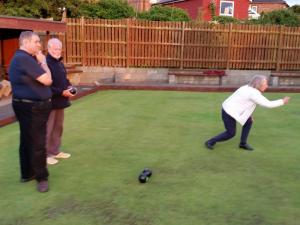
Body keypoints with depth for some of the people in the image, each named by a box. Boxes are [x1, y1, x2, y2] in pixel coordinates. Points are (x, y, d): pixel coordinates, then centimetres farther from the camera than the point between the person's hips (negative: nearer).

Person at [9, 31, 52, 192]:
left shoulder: (19, 58, 14)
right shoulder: (24, 59, -20)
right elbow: (47, 80, -20)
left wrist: (38, 61, 7)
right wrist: (42, 62, -8)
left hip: (25, 105, 11)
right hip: (33, 107, -11)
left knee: (27, 140, 16)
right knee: (37, 142, -3)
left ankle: (27, 173, 28)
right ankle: (41, 177, 6)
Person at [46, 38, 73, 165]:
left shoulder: (60, 64, 14)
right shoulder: (45, 64, -16)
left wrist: (69, 87, 4)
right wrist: (62, 92, -21)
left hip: (60, 102, 9)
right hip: (50, 102, -9)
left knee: (58, 127, 16)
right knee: (48, 129, -1)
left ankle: (55, 151, 29)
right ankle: (45, 154, 10)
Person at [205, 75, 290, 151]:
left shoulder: (248, 88, 7)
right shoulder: (254, 93, -21)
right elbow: (268, 104, -20)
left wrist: (249, 115, 17)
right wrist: (282, 101, -7)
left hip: (229, 109, 9)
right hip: (229, 113, -9)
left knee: (249, 121, 13)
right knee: (231, 133, 5)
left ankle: (243, 143, 24)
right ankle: (210, 142, 17)